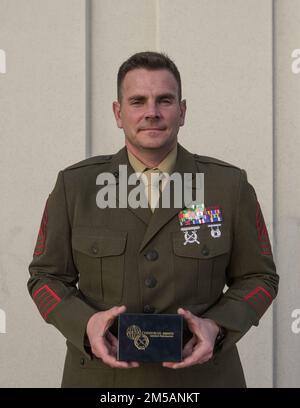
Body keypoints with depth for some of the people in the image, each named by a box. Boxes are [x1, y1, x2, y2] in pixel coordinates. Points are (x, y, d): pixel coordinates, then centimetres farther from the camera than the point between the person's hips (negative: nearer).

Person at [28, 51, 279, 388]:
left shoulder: (231, 186, -5)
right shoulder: (75, 186, -4)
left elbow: (258, 277, 2)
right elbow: (47, 276, 2)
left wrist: (216, 328, -16)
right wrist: (86, 323, -17)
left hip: (201, 375, 0)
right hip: (102, 376, 1)